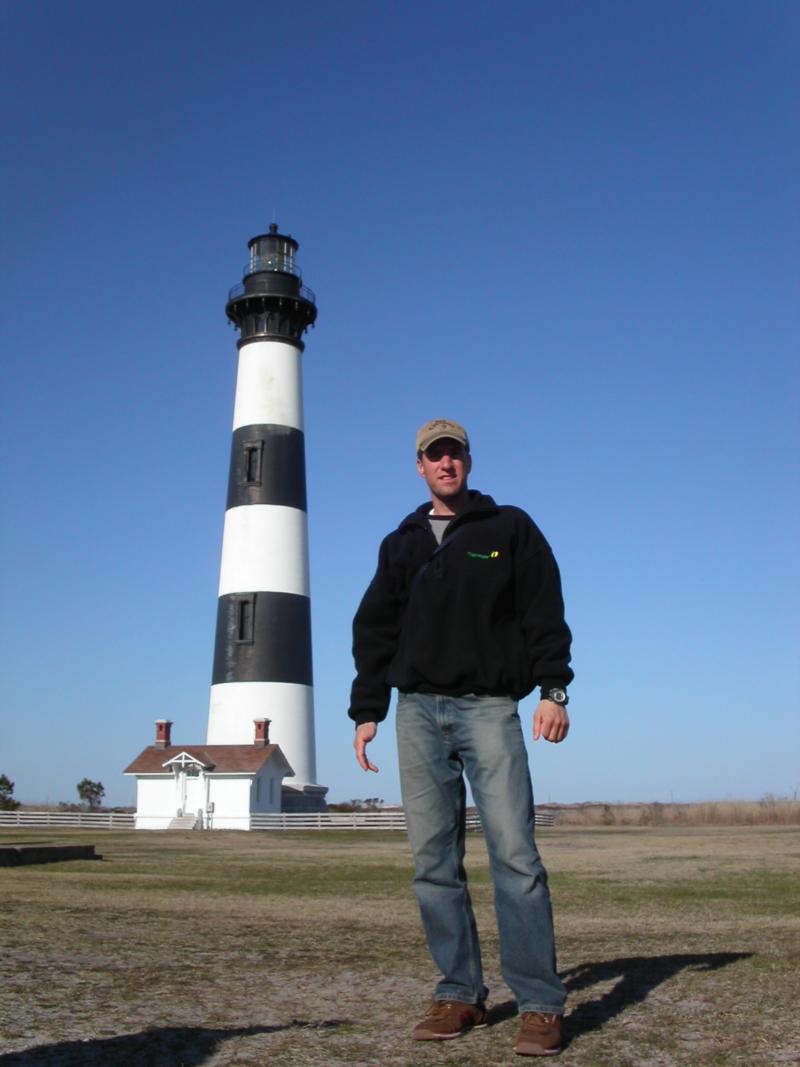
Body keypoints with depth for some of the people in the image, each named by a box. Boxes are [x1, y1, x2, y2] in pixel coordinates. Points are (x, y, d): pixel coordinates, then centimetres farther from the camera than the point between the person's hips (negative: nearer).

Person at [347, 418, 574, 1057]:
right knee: (433, 860, 2)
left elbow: (544, 613, 3)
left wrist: (554, 689, -9)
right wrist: (367, 710, 9)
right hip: (418, 710, 4)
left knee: (514, 851, -10)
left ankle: (540, 1004, -3)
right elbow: (374, 631, 17)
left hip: (489, 705, -3)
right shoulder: (400, 544, 18)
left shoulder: (510, 528, 10)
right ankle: (460, 994, 11)